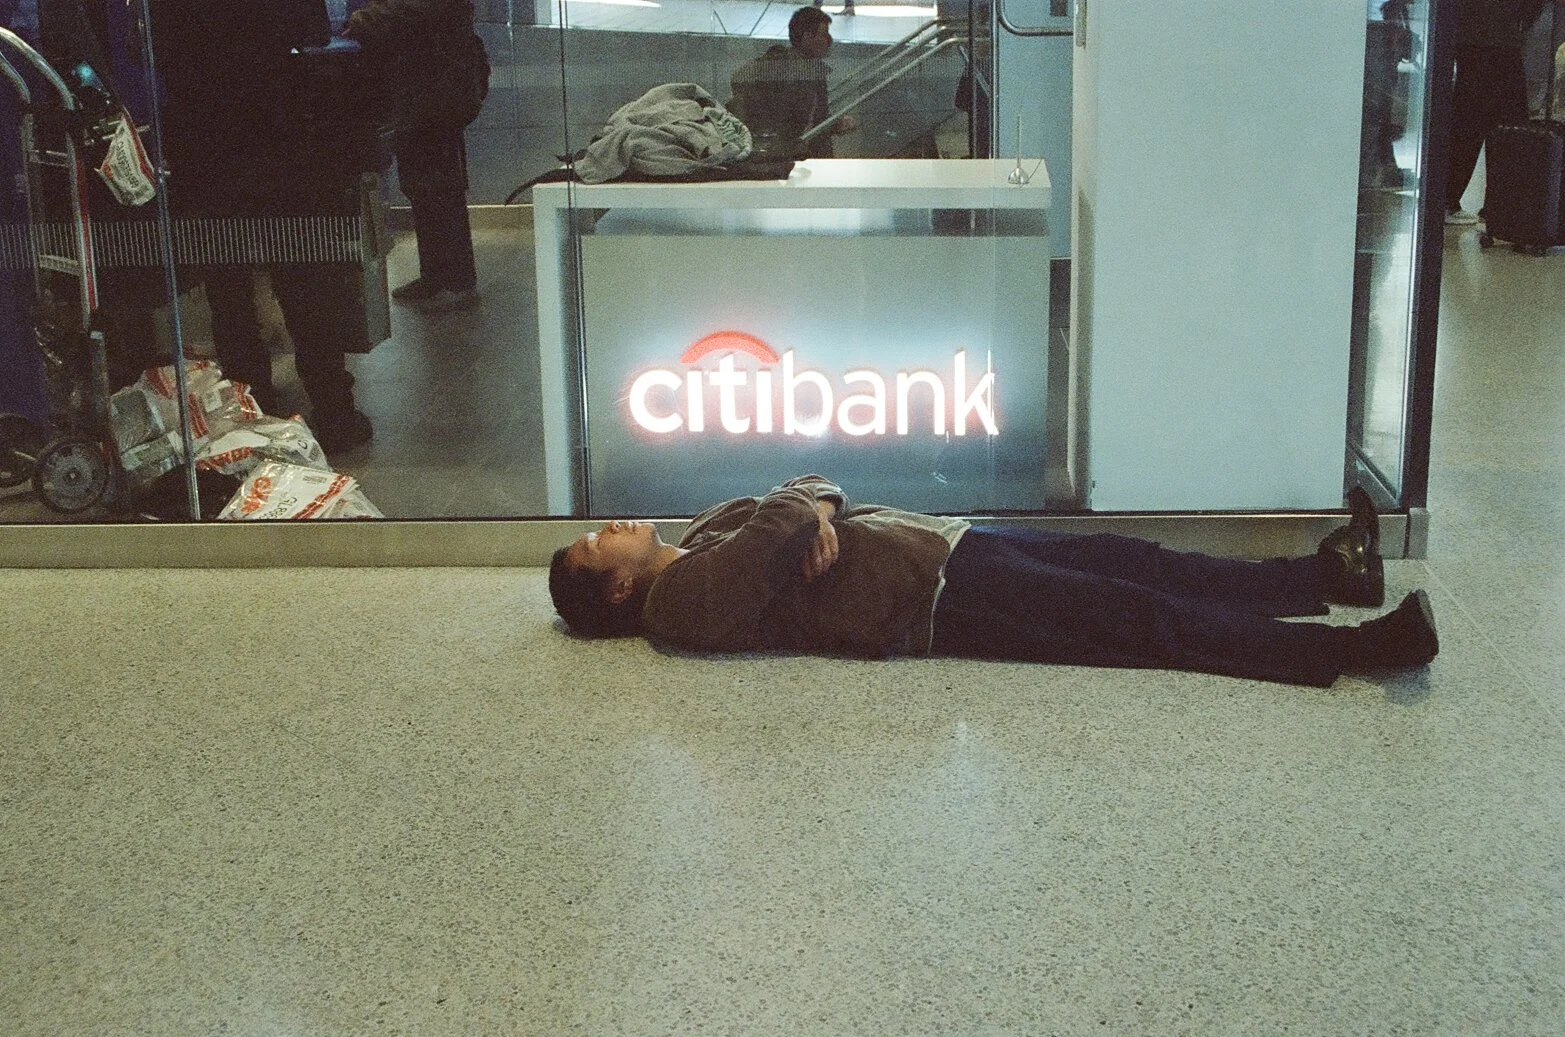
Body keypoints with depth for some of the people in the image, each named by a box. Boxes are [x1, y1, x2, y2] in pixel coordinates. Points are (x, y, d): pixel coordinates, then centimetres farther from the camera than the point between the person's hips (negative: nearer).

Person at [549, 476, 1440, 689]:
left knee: (1130, 563, 3)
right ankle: (1348, 650, -13)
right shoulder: (686, 598, -11)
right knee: (1139, 617, -13)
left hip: (944, 542, 9)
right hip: (939, 602, -9)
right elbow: (775, 533, -25)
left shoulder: (703, 534, 17)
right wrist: (801, 516, -4)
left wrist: (819, 509, -6)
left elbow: (797, 492, 17)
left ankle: (1329, 573, 8)